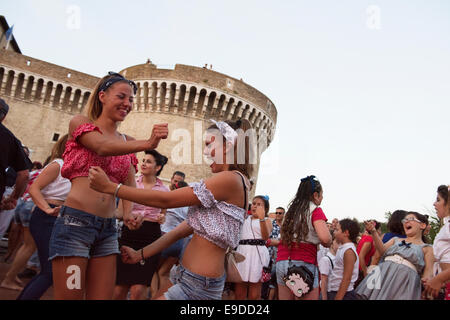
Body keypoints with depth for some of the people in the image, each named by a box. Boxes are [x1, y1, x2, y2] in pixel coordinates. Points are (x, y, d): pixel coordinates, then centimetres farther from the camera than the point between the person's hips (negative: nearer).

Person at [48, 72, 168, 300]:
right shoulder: (80, 123, 2)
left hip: (108, 228, 5)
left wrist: (129, 213, -14)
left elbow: (130, 185, 7)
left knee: (103, 296, 7)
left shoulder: (126, 142, 16)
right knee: (69, 296, -2)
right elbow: (102, 146, -19)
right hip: (76, 221, -5)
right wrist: (147, 144, -35)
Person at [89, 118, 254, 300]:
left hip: (199, 285, -9)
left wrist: (110, 187, -11)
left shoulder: (231, 179, -16)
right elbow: (184, 229, 13)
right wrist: (140, 254, 12)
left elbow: (165, 200, -15)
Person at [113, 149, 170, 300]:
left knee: (138, 290, -10)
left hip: (151, 237, 0)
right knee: (119, 290, -3)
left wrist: (162, 218, -2)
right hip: (129, 233, 1)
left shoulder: (164, 189, 8)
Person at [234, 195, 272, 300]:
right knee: (239, 293, 1)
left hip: (257, 253, -4)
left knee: (254, 295, -3)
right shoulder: (245, 218, 21)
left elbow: (266, 237, -8)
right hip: (242, 252, 4)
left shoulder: (267, 221, 9)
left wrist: (262, 218, -21)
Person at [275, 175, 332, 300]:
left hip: (282, 261, 6)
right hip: (304, 263, -6)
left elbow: (284, 236, 14)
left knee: (284, 297, 12)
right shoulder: (315, 210, -4)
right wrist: (328, 243, 2)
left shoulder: (292, 209, 15)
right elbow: (325, 238, -18)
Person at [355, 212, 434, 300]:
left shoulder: (426, 248, 16)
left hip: (405, 279, -3)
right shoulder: (395, 240, 26)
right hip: (382, 273, 3)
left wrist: (426, 280, -19)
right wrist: (373, 232, -4)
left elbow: (428, 271, 5)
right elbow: (383, 251, 9)